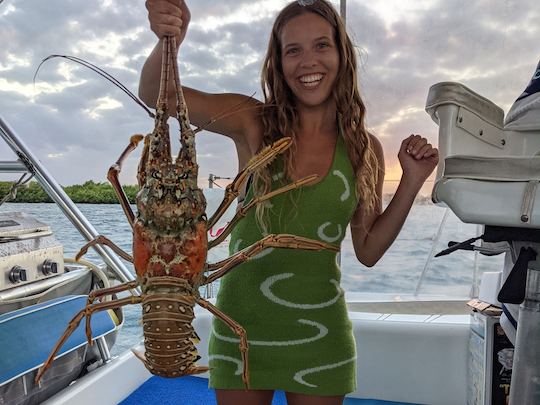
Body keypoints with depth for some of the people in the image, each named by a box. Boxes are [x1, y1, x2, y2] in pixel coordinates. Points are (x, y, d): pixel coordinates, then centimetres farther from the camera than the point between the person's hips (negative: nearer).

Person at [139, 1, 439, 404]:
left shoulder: (364, 148, -2)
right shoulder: (254, 123, -7)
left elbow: (368, 251, 3)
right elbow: (155, 95, -15)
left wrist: (412, 181, -5)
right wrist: (170, 41, -35)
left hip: (319, 331, 2)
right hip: (243, 323, -1)